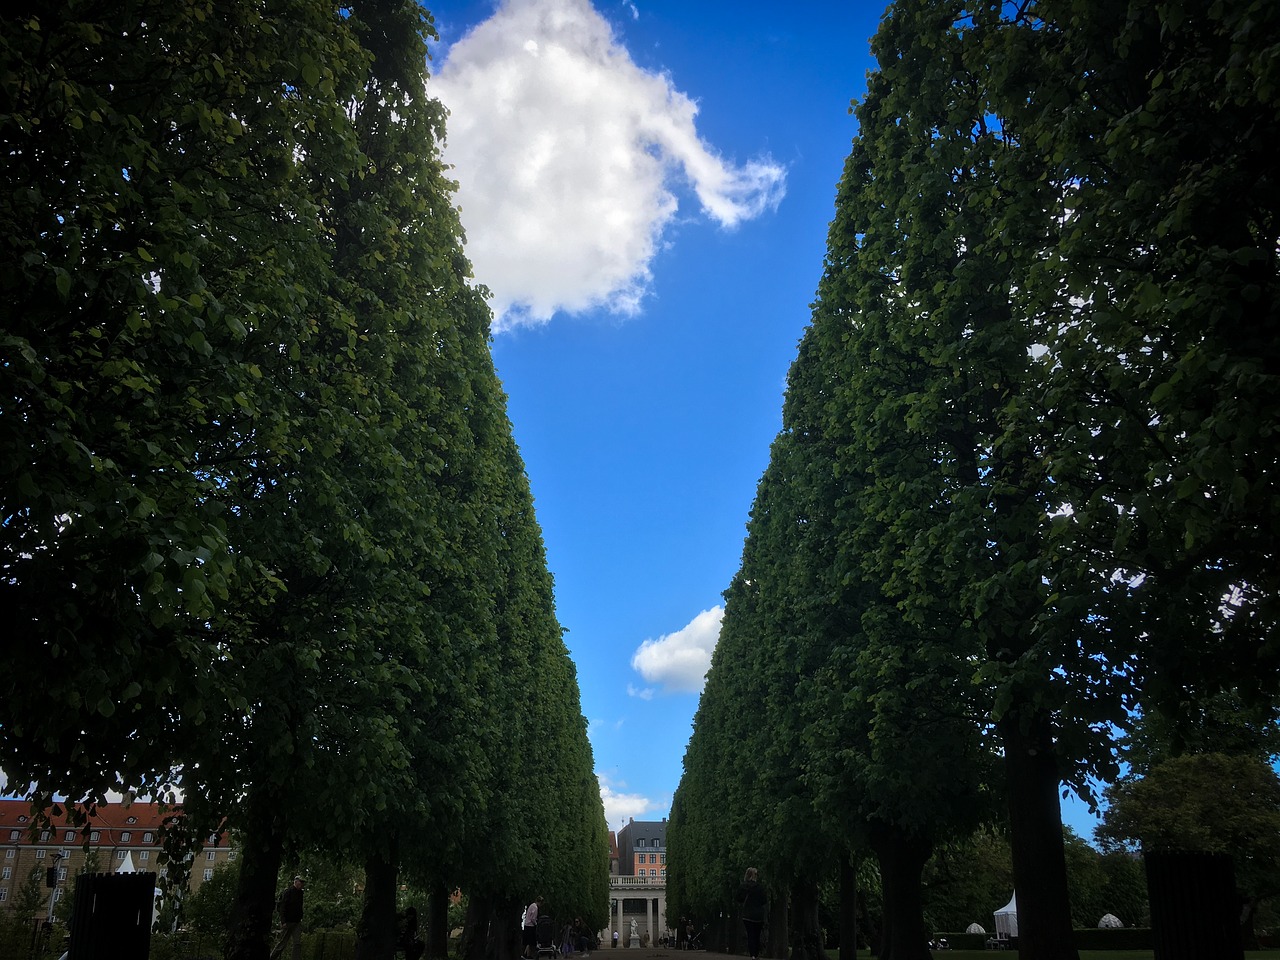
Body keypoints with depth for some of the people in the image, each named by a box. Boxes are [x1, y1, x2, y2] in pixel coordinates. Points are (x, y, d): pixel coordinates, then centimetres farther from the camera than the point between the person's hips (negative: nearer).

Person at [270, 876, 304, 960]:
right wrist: (283, 921, -21)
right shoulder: (288, 891, -11)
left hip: (297, 922, 6)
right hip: (288, 922, -6)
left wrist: (300, 918, 12)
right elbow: (282, 907, -16)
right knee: (283, 942, 2)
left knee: (298, 943, -4)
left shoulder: (300, 892, 11)